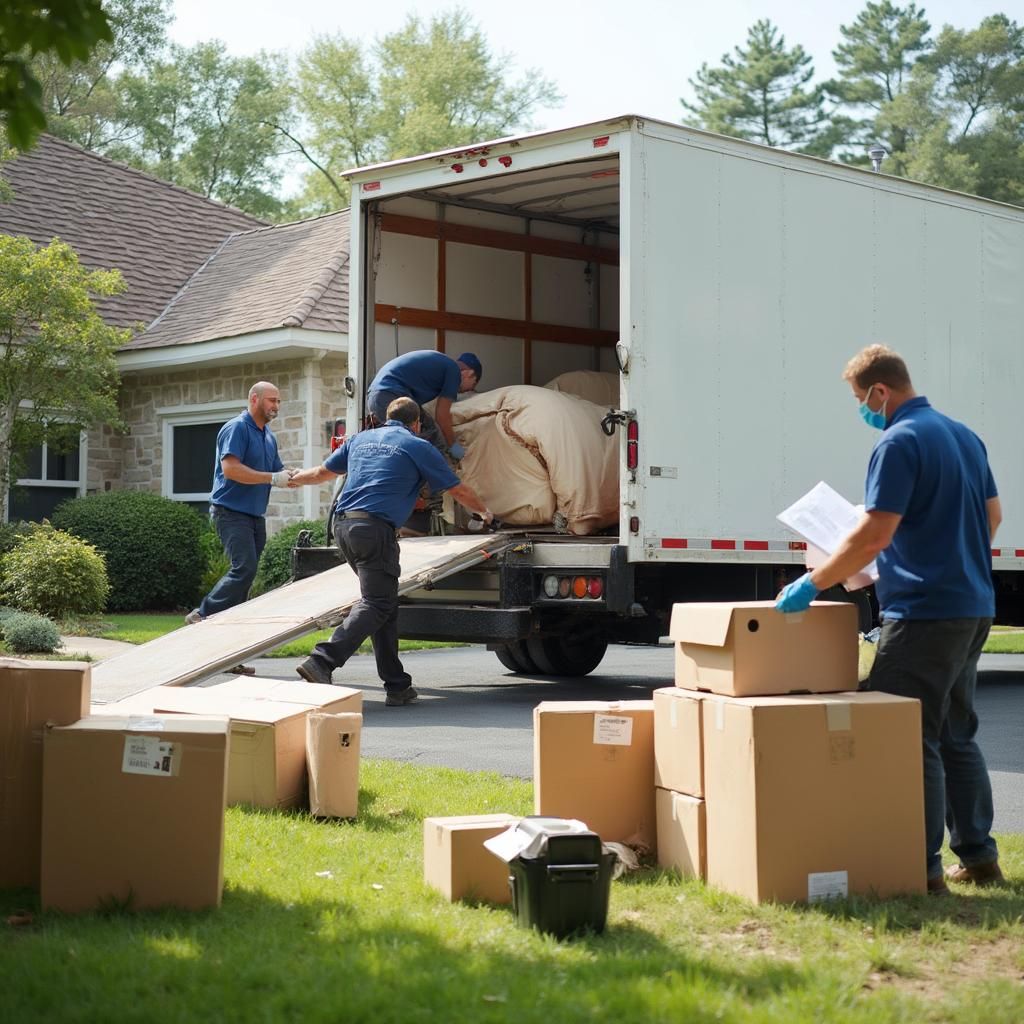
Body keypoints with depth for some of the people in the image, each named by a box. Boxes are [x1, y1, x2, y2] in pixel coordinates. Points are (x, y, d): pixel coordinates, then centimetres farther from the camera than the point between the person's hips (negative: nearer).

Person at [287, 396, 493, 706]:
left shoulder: (360, 439, 21)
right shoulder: (418, 447, 7)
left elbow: (322, 472, 34)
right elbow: (459, 491, 14)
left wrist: (294, 479, 55)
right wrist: (485, 512, 33)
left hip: (343, 524, 7)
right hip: (375, 528, -7)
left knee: (384, 603, 13)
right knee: (376, 604, -6)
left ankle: (397, 686, 12)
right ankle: (322, 662, -23)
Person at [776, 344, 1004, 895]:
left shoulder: (899, 443, -15)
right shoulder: (964, 436, 13)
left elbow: (873, 535, -21)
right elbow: (992, 515, 20)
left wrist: (813, 584, -15)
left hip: (924, 611, -9)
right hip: (974, 606, 9)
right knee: (956, 735, 16)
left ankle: (924, 867, -4)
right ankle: (978, 855, 20)